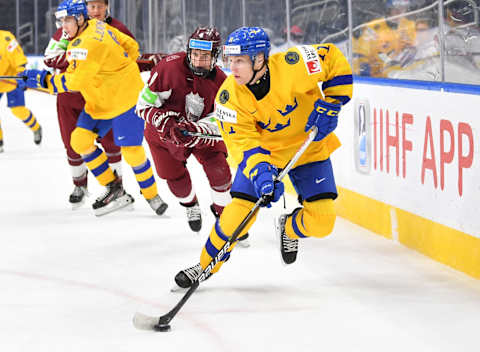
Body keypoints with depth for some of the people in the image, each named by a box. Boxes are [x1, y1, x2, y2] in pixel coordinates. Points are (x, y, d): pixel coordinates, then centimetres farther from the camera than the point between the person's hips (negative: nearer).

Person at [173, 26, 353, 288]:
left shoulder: (291, 65, -29)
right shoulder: (229, 96, -23)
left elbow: (333, 58, -15)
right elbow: (242, 141, -25)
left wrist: (330, 105, -19)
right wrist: (261, 171, -42)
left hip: (309, 146, 0)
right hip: (263, 150, 0)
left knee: (321, 222, -10)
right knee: (239, 212, -13)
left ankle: (288, 228, 26)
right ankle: (206, 266, 10)